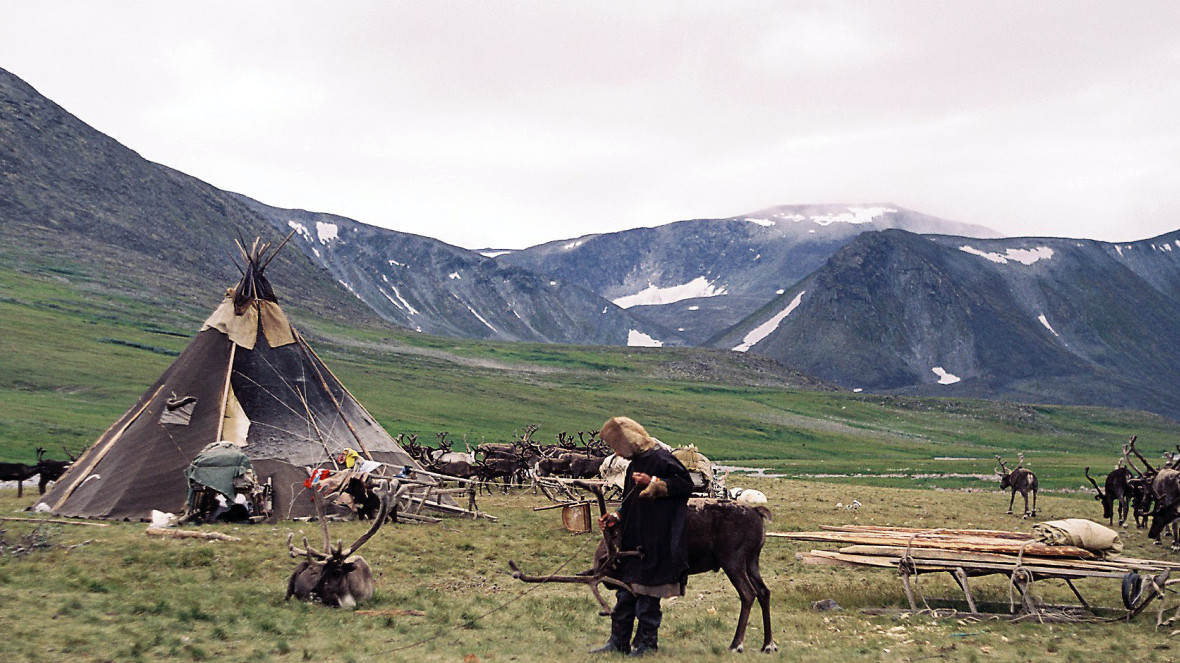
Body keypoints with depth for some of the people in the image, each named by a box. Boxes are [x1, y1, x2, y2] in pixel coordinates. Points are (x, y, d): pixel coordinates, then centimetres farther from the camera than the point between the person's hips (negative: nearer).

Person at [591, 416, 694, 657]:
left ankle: (646, 642, 7)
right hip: (632, 542, 9)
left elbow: (686, 484, -17)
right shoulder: (635, 463, 16)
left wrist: (653, 483, -19)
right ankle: (619, 641, 15)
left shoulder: (660, 458, -11)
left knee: (647, 593, -2)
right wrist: (616, 518, 11)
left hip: (655, 543, -9)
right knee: (625, 591, 10)